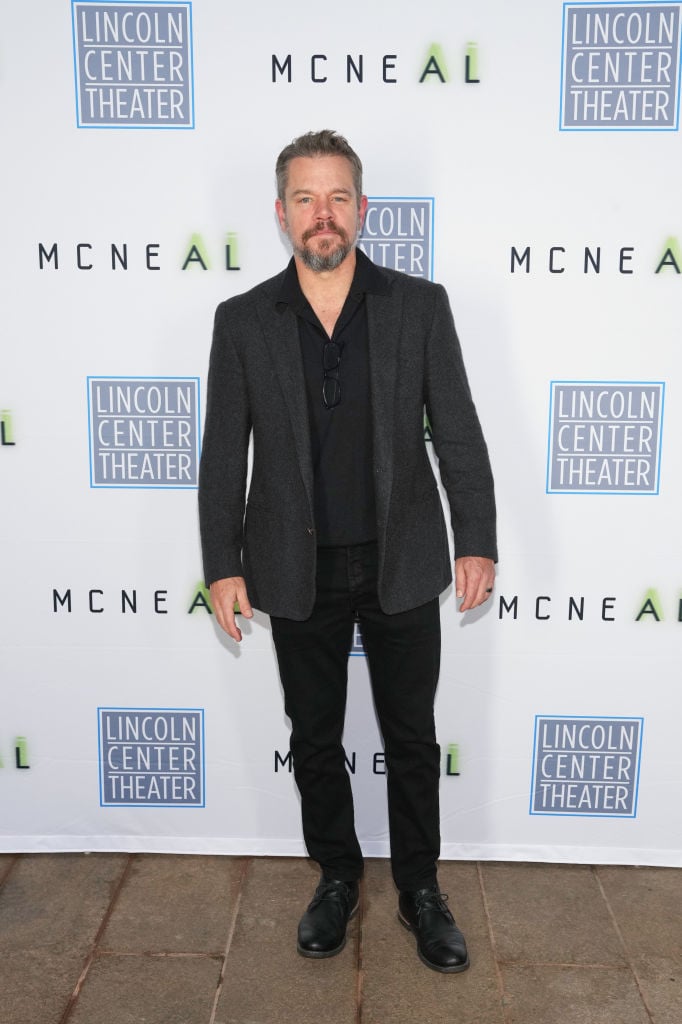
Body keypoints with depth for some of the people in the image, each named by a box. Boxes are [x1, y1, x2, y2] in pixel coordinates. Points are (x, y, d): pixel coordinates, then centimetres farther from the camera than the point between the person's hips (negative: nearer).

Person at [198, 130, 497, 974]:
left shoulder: (421, 305, -3)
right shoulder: (242, 321, -1)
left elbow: (457, 432, 0)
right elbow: (223, 453, 1)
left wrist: (477, 541, -3)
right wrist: (222, 565, -2)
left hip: (404, 568, 0)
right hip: (299, 575, 1)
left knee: (412, 740, 13)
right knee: (315, 741, 15)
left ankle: (420, 890, 34)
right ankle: (336, 878, 38)